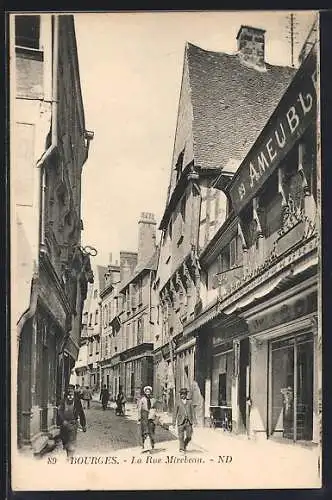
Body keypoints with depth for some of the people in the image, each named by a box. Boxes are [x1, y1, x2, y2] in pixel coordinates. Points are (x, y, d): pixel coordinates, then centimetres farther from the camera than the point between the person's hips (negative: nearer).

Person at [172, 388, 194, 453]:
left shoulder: (189, 402, 11)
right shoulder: (178, 403, 5)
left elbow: (192, 412, 12)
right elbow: (175, 412, 6)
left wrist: (192, 420, 5)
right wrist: (174, 421, 0)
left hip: (188, 422, 2)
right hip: (181, 421, -2)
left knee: (189, 436, 0)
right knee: (181, 436, -4)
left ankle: (185, 445, 25)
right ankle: (182, 448, 6)